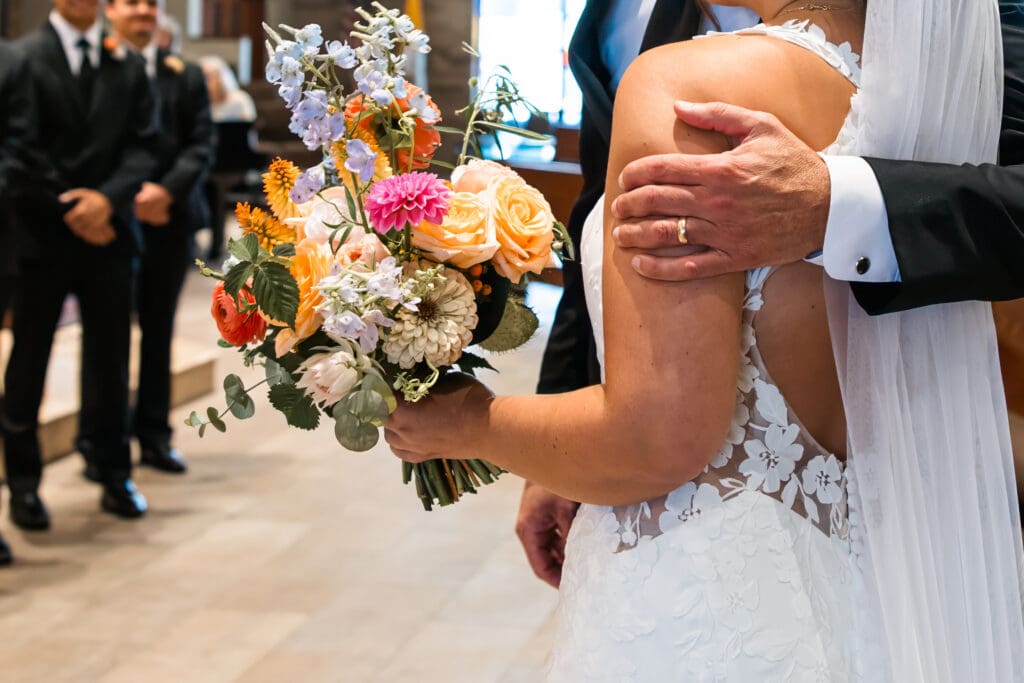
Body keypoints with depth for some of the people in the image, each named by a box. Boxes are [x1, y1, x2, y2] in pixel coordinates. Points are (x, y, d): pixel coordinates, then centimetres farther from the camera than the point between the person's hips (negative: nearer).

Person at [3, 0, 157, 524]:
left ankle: (116, 477, 18)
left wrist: (108, 198, -13)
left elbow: (142, 145, 3)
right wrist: (70, 211, -11)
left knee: (111, 361, 7)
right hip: (43, 234, -3)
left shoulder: (128, 65, 9)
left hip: (107, 231, 3)